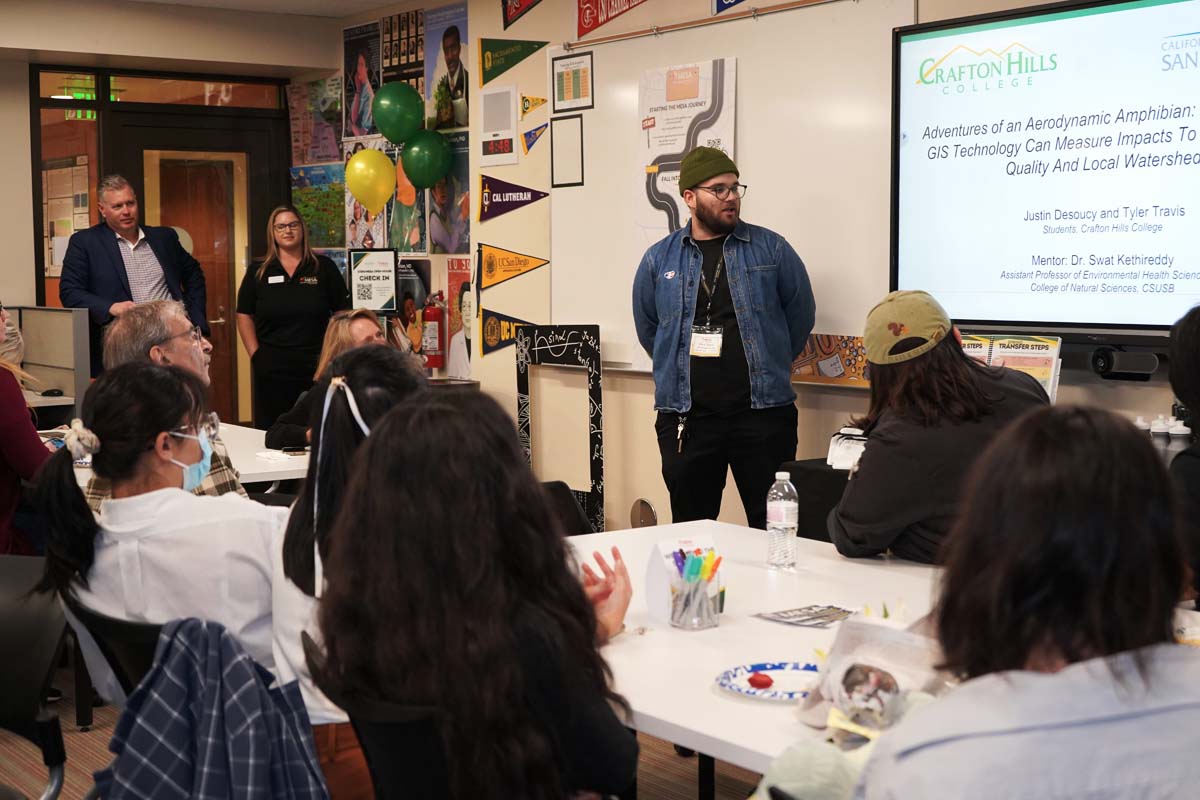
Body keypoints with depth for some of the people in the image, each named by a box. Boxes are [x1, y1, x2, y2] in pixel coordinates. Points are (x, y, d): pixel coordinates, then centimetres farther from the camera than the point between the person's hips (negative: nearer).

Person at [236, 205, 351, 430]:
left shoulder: (324, 268, 5)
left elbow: (343, 313, 5)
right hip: (271, 368, 1)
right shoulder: (258, 272, 7)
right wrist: (255, 354, -1)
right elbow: (244, 316, 8)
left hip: (316, 367, 0)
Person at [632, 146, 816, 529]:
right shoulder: (659, 260, 6)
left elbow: (800, 314, 9)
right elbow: (647, 328, 17)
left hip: (763, 412, -1)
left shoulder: (771, 249, 2)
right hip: (685, 416, 1)